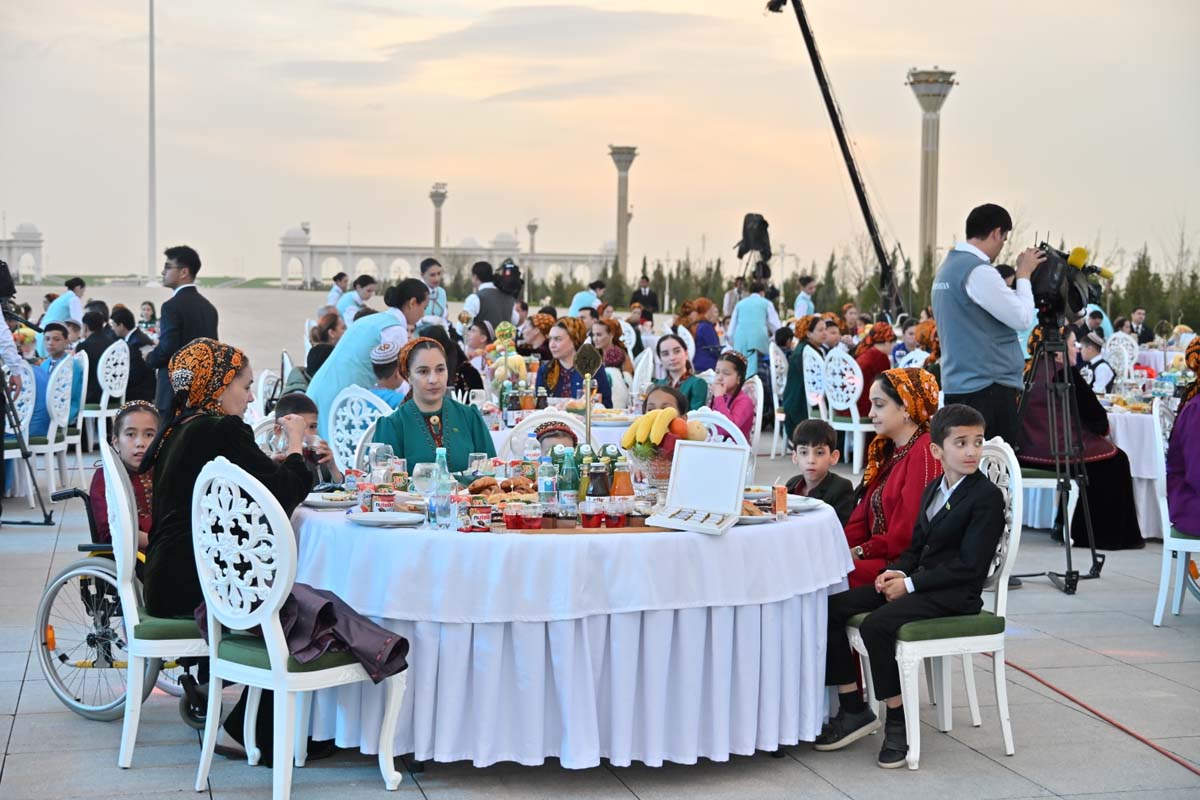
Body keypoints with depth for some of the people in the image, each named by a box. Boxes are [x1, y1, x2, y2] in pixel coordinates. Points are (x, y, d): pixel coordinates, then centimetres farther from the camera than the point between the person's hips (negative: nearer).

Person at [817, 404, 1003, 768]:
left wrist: (910, 583, -17)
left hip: (956, 594, -8)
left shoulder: (987, 497, -10)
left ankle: (897, 721, -15)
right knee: (830, 608, -6)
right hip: (917, 583, 8)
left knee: (877, 624, -31)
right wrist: (895, 572, -2)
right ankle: (854, 709, 0)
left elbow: (970, 565, -16)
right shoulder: (932, 490, 16)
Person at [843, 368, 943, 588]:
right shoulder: (886, 451, 19)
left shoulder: (926, 452, -12)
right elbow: (861, 517, 16)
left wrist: (861, 552, -10)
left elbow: (910, 533, -17)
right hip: (880, 557, 9)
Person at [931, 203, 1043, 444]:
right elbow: (1023, 319, -12)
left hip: (957, 385, 9)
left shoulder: (947, 268, 14)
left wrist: (1020, 275, 18)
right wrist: (1024, 274, 0)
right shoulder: (979, 271, -15)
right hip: (988, 387, -9)